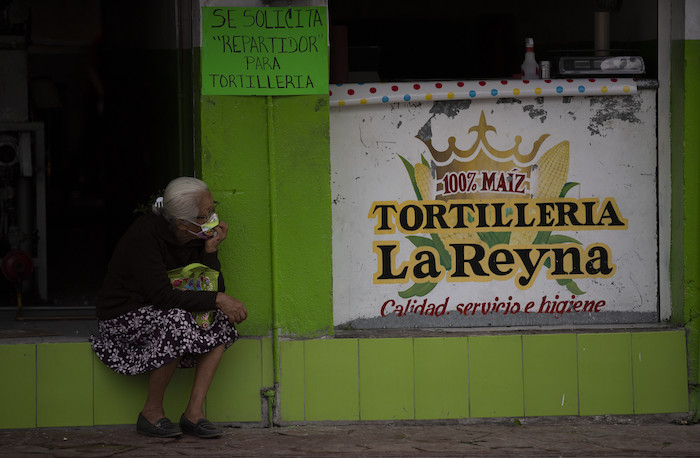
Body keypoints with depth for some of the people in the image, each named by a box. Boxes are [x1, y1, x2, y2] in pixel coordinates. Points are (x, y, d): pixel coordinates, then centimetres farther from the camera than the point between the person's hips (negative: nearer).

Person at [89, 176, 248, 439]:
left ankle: (194, 411, -15)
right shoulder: (145, 234, -24)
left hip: (159, 315, 8)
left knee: (222, 319, -12)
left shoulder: (195, 238, -1)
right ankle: (152, 412, -19)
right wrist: (216, 299, -29)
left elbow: (214, 289, -1)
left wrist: (210, 251, -14)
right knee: (177, 320, -35)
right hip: (123, 317, -8)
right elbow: (162, 296, -31)